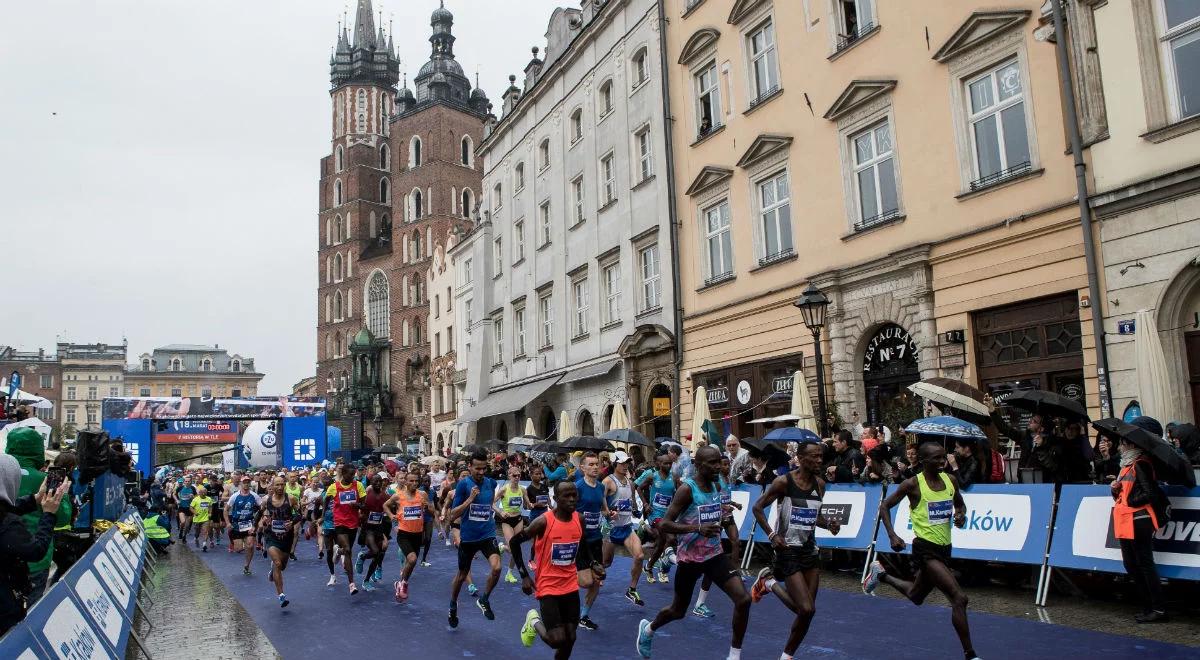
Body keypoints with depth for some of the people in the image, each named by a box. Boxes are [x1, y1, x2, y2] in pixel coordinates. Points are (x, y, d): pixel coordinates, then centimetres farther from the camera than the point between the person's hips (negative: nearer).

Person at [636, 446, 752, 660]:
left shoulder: (717, 487, 3)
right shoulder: (687, 489, -19)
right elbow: (665, 523, -24)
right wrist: (697, 528, -34)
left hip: (715, 554, 5)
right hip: (690, 558, -5)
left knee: (743, 599, -13)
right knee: (678, 611, 12)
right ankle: (648, 629, 44)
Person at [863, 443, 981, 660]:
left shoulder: (950, 480, 2)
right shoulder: (913, 484, -13)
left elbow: (960, 504, 20)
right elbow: (885, 506, -4)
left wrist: (961, 515, -4)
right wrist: (892, 535, -15)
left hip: (944, 547, 7)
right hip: (926, 547, -7)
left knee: (915, 596, 25)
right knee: (959, 598, -17)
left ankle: (880, 574, 48)